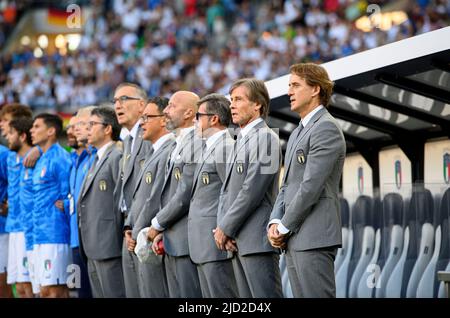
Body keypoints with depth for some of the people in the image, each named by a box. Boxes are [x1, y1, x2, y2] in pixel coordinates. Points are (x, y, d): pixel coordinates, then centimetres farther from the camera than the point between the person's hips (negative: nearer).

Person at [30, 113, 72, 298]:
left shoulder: (59, 158, -10)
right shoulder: (41, 159, 18)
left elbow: (67, 196, -11)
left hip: (55, 235, -9)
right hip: (40, 235, 9)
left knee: (53, 290, -9)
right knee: (46, 290, 9)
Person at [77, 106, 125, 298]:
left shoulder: (117, 157, -10)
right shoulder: (98, 159, 20)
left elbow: (122, 201, -15)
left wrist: (116, 237, -15)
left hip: (109, 246, -10)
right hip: (94, 249, 10)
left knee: (114, 294, -8)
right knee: (99, 294, 11)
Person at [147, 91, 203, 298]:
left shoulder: (196, 143, -13)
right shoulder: (179, 144, 18)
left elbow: (186, 194, -18)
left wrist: (157, 225, -7)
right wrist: (162, 233, 10)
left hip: (188, 241, -10)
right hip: (172, 242, 10)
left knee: (191, 294, -7)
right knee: (177, 295, 10)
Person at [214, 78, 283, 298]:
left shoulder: (264, 137, -9)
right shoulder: (242, 139, 20)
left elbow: (252, 190, -16)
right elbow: (227, 189, 17)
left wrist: (226, 228, -11)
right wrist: (222, 227, 2)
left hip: (257, 239, -9)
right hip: (238, 242, 9)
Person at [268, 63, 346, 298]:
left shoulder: (326, 128, -9)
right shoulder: (298, 132, 22)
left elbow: (311, 186, -16)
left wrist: (284, 227, -10)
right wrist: (275, 222, 4)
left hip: (314, 237, -9)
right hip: (294, 239, 9)